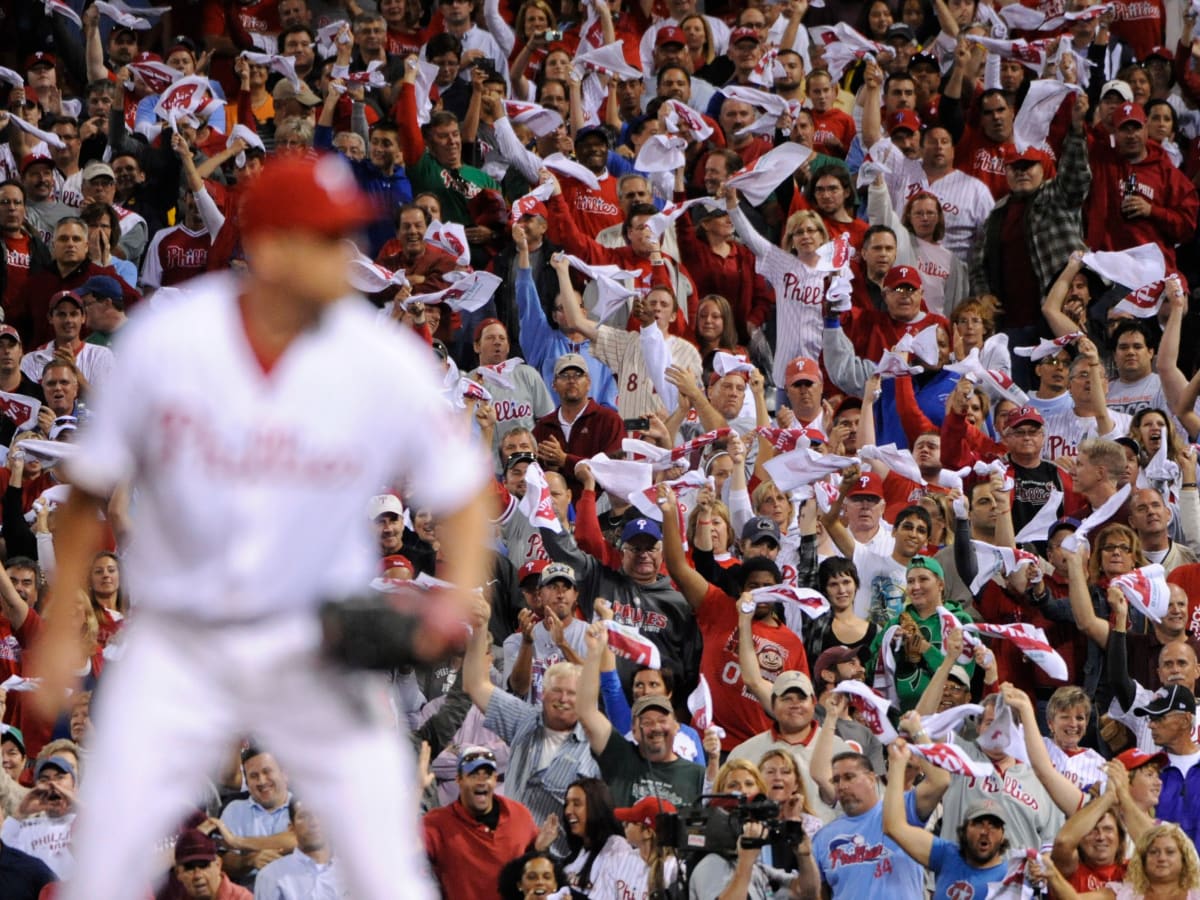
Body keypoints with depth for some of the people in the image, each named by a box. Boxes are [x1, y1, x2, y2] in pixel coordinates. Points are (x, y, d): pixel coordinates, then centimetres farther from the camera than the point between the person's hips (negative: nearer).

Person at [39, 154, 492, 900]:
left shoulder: (385, 363, -13)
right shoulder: (165, 343, -13)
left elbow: (462, 488, -1)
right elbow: (92, 488, 0)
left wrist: (456, 598, -18)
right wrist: (60, 630, 2)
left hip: (314, 652, 0)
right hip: (180, 655, 0)